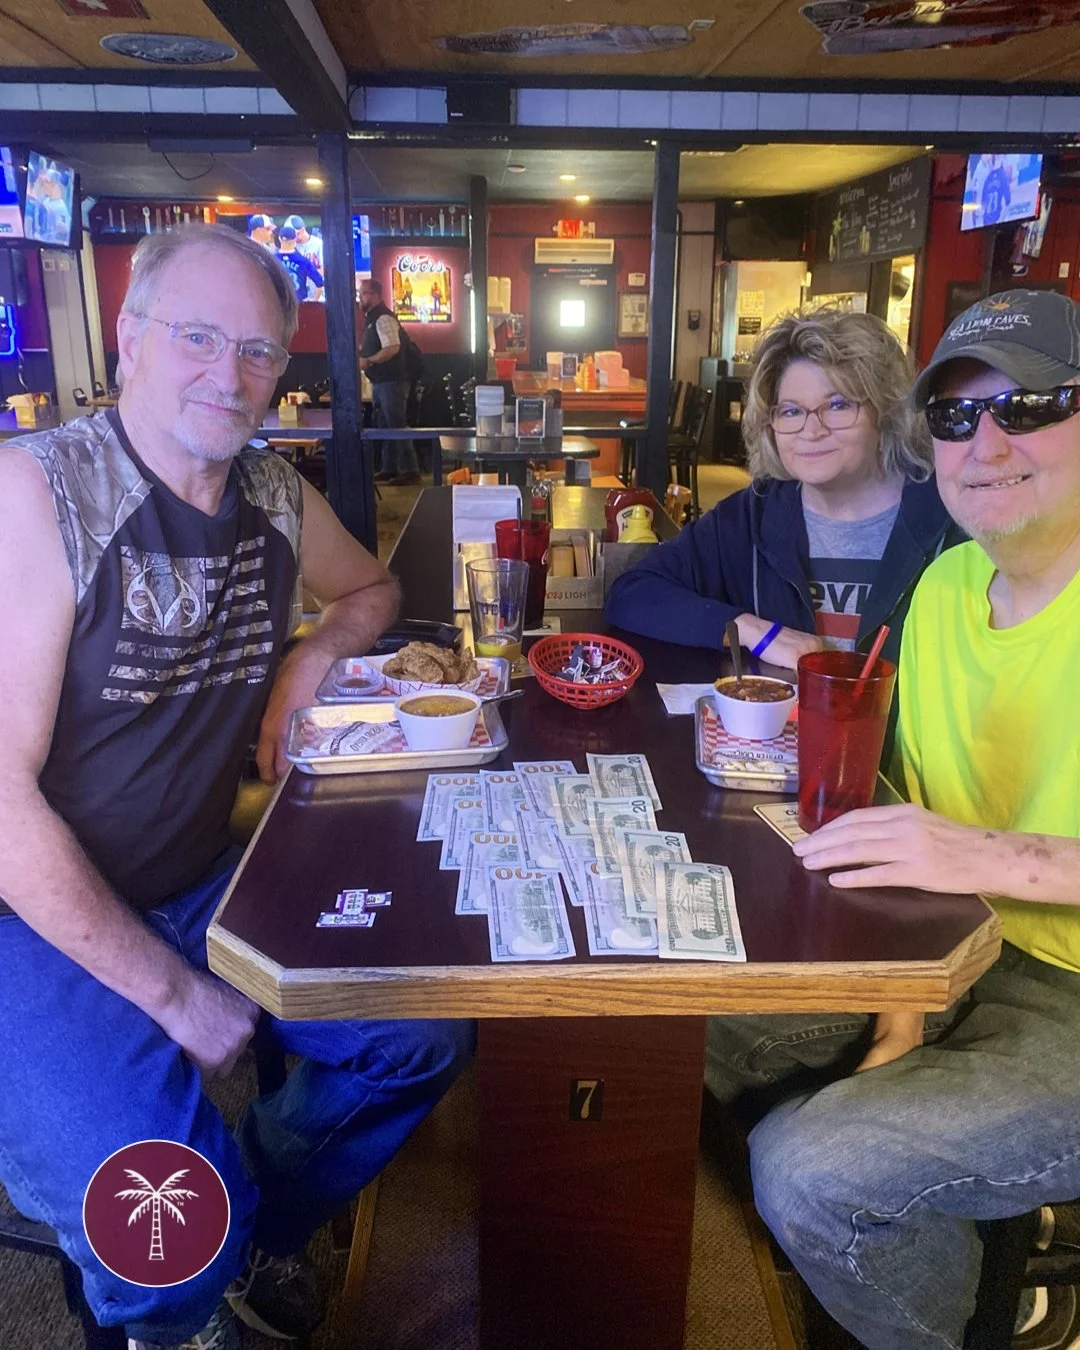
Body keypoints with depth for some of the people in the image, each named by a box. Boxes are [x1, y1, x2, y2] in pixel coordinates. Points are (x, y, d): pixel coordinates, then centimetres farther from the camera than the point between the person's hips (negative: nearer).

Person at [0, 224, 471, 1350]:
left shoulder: (275, 496, 3)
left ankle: (258, 1230, 29)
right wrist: (172, 993, -17)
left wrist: (314, 651, 1)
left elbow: (372, 588, 25)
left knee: (428, 1032, 0)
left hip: (206, 884, 7)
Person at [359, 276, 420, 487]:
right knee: (383, 426, 13)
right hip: (380, 381, 10)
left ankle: (410, 470, -2)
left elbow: (392, 348, -25)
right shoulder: (371, 318, 16)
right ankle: (388, 468, 20)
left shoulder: (383, 318, -14)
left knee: (398, 425, -7)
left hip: (391, 382, -10)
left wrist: (368, 361, -21)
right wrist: (361, 356, 10)